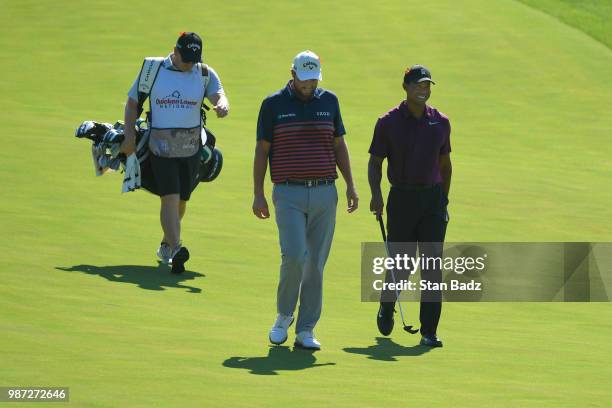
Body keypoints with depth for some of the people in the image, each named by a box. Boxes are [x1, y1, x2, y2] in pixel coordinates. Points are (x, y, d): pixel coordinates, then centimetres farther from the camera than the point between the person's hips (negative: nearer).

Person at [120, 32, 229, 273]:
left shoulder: (205, 74, 3)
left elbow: (218, 95, -13)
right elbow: (132, 103, 8)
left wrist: (222, 106, -38)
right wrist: (130, 136, -2)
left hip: (191, 147, 3)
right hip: (161, 146, -3)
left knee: (181, 200, 12)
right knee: (170, 198, -16)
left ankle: (166, 245, 33)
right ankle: (176, 249, -29)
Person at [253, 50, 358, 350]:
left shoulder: (329, 101, 9)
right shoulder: (273, 105, 1)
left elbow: (339, 145, 16)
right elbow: (262, 150, 4)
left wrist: (350, 185, 8)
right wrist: (258, 194, -2)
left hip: (325, 192, 3)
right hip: (289, 193, -3)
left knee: (316, 263, 2)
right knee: (294, 256, -18)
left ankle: (306, 330, 7)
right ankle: (283, 316, 5)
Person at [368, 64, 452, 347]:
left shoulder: (440, 122, 6)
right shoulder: (388, 122, -2)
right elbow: (375, 162, 1)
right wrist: (376, 195, -13)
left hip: (433, 199, 2)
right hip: (401, 199, -2)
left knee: (433, 265, -5)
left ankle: (429, 332, -3)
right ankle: (387, 306, 34)